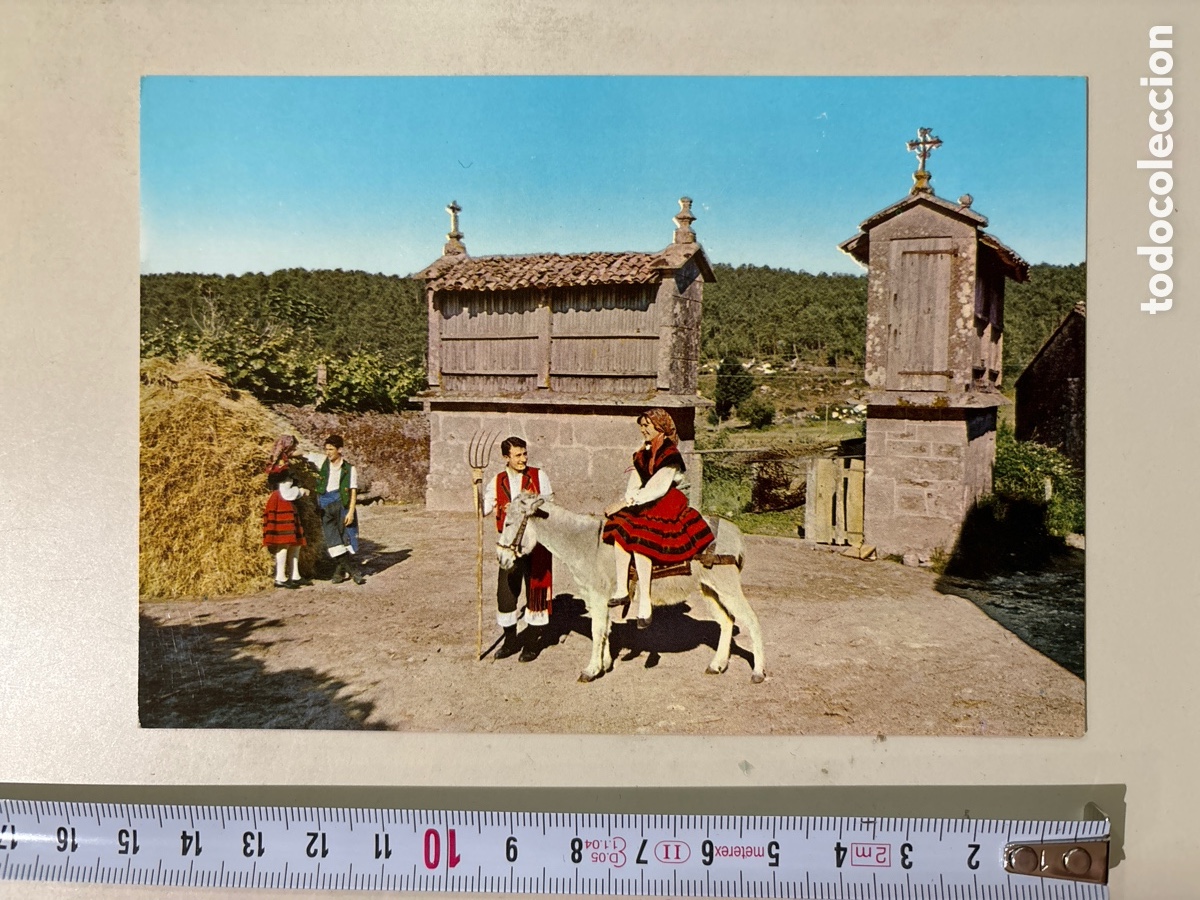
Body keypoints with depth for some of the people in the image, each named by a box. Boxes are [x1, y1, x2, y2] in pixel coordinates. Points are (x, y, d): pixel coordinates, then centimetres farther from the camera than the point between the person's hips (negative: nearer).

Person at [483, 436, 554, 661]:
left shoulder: (538, 476, -1)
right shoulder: (497, 481, 5)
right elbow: (483, 509, -2)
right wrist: (477, 487, -15)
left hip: (536, 543, -2)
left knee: (536, 591, 4)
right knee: (505, 591, 5)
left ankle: (533, 642, 18)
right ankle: (510, 640, 23)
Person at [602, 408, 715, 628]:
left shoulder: (671, 456, -9)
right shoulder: (642, 455, 14)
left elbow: (657, 489, -19)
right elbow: (634, 486, 9)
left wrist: (625, 503, -23)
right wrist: (624, 504, -12)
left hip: (667, 507, -7)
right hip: (643, 507, 7)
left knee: (639, 538, -29)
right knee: (620, 526, -22)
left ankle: (644, 602, -25)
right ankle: (622, 590, -24)